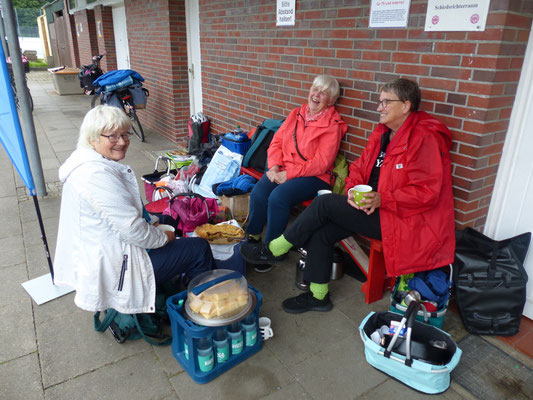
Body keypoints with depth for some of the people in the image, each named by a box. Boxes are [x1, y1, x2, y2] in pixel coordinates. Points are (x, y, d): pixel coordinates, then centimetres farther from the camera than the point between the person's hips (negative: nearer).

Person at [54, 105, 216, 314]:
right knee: (200, 249, -4)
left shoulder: (87, 163, 6)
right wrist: (164, 237, -11)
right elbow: (133, 230, -27)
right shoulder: (97, 175, -28)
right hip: (112, 269, -11)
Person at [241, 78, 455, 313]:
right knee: (320, 232, -8)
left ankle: (274, 249, 1)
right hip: (372, 207, 8)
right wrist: (354, 190, -8)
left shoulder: (424, 138, -16)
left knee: (325, 203, -19)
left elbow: (428, 192, -21)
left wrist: (382, 199, -26)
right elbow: (359, 167, 14)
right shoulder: (381, 134, 11)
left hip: (402, 219, -8)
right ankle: (318, 296, 10)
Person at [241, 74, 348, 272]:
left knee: (278, 198, -29)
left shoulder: (332, 126, -6)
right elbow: (277, 142, 12)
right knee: (257, 193, -21)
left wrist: (288, 174, -18)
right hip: (283, 170, 5)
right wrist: (274, 167, -6)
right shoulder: (296, 114, 13)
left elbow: (321, 164, -15)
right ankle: (252, 239, -2)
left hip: (313, 177, -5)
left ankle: (270, 249, -12)